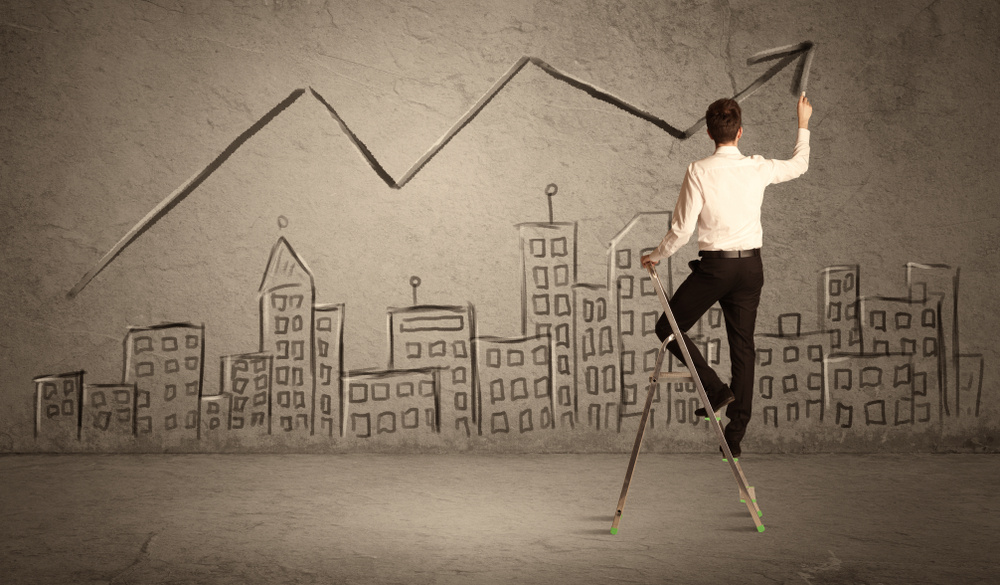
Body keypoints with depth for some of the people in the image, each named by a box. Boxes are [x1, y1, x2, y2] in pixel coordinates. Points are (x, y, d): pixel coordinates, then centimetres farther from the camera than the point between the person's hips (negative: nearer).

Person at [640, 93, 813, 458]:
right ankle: (736, 433, 10)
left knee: (669, 328, 10)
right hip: (751, 265, 4)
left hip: (714, 265, -4)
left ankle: (716, 389, -4)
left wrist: (656, 256, 6)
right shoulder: (758, 169, 0)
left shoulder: (699, 172, -12)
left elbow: (682, 229, -11)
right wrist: (803, 125, 36)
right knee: (742, 346, 9)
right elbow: (799, 165, 21)